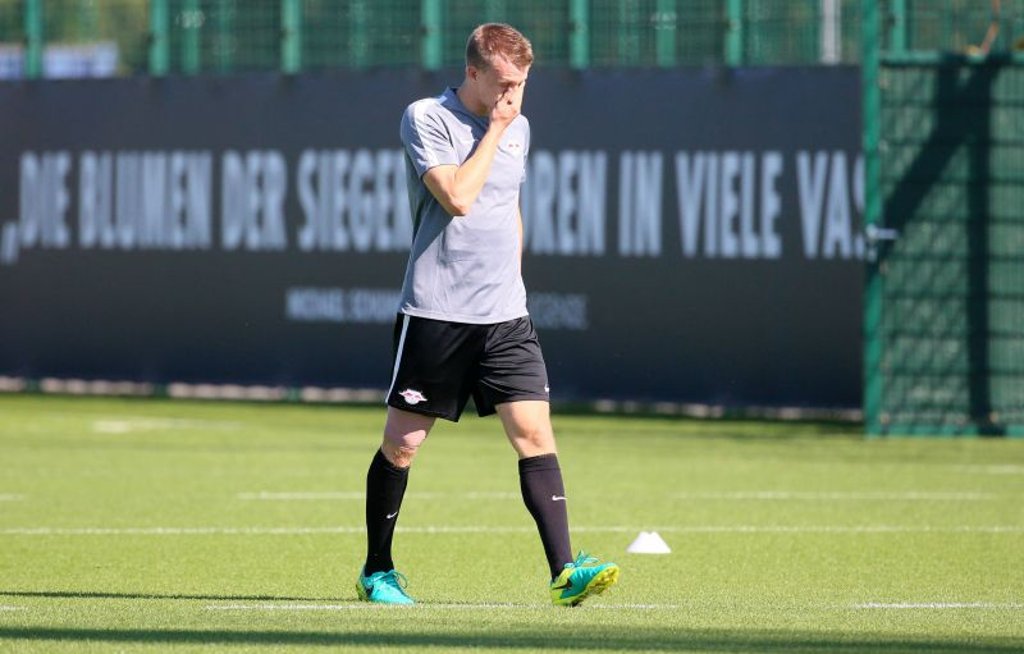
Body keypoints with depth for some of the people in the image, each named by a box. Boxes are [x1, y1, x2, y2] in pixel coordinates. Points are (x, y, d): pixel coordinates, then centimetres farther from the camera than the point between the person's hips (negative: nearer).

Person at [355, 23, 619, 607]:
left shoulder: (518, 128, 12)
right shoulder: (426, 119, -8)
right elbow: (457, 197, -21)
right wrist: (494, 129, -13)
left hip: (505, 316, 5)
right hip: (435, 313, -5)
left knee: (535, 433, -9)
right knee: (402, 444, 4)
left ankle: (565, 572, -15)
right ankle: (378, 571, 20)